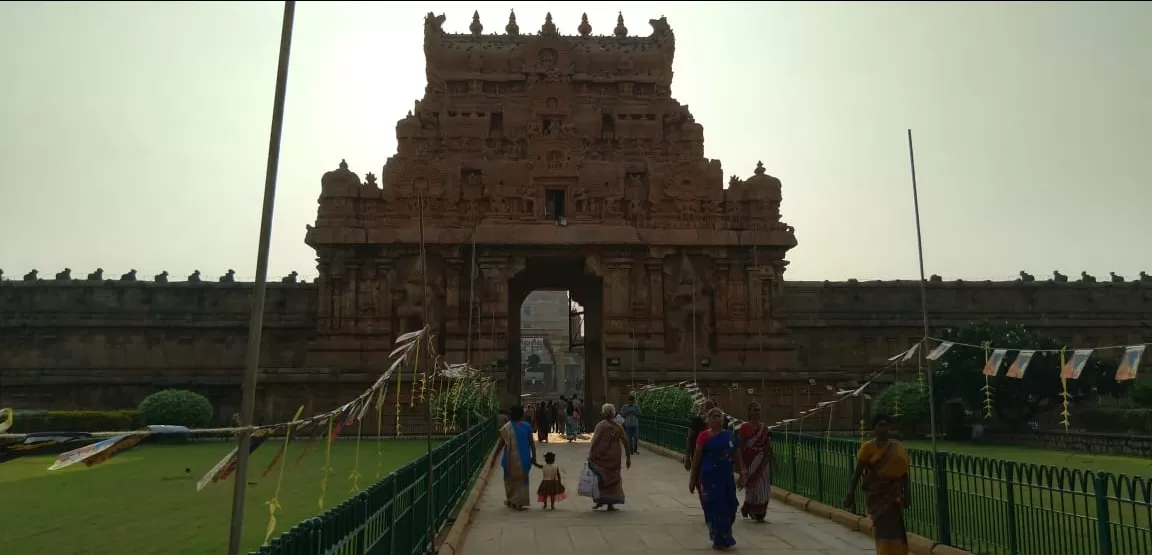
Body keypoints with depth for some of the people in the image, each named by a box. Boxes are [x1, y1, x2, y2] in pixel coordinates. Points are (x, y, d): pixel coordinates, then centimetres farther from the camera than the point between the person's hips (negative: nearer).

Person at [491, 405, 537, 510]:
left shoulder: (506, 428, -7)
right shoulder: (527, 426, -7)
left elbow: (500, 444, -5)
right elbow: (532, 443, -5)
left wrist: (494, 457, 3)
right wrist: (534, 456, 5)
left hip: (510, 458, 0)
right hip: (523, 458, 0)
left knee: (510, 479, 18)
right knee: (522, 479, 11)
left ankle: (511, 501, 27)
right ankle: (520, 503, 8)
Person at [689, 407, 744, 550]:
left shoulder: (730, 436, 5)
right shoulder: (704, 436, -6)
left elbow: (736, 457, 13)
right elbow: (696, 458, -4)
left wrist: (741, 474, 11)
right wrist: (692, 479, -3)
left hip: (727, 476, 4)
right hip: (710, 477, -4)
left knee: (728, 507, 9)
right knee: (715, 507, -3)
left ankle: (723, 538, 30)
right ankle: (719, 540, 12)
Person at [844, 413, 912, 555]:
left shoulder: (897, 447, 5)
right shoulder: (868, 447, -7)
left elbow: (904, 472, 9)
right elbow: (858, 471, -7)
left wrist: (906, 494, 5)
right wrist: (851, 493, -10)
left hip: (894, 493, 4)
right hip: (877, 494, -4)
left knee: (896, 529, 10)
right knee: (883, 528, -8)